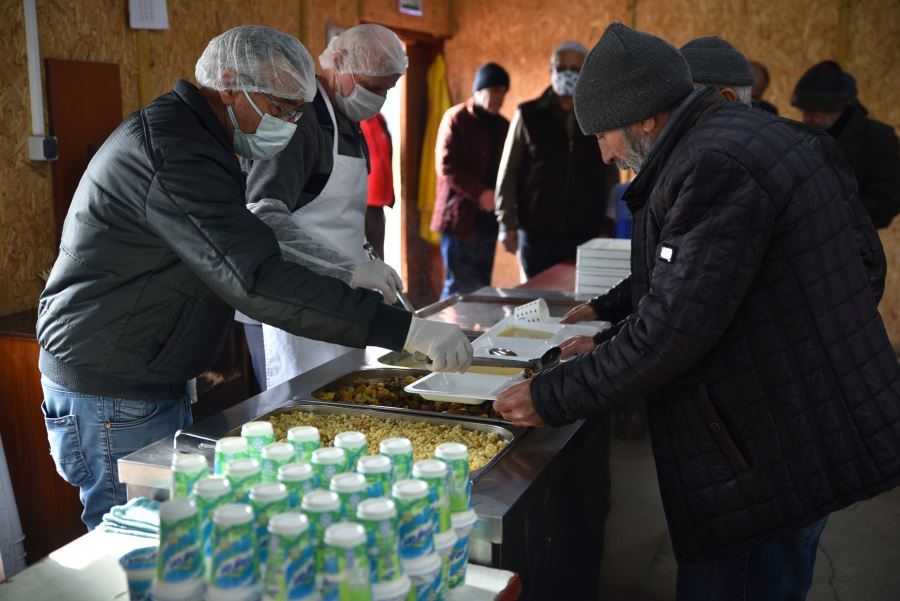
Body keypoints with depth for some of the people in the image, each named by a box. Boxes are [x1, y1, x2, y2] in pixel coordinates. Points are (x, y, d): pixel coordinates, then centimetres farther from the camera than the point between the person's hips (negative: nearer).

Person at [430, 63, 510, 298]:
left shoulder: (503, 125, 15)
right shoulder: (456, 119, -3)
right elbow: (446, 166, -11)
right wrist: (480, 193, -19)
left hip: (488, 219, 6)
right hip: (460, 217, -6)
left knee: (481, 288, 8)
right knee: (460, 289, -5)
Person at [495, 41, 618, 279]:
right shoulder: (528, 116, 4)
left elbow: (611, 177, 11)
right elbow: (509, 173, 4)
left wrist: (608, 228, 6)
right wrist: (508, 224, -2)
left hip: (587, 237, 1)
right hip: (536, 234, -1)